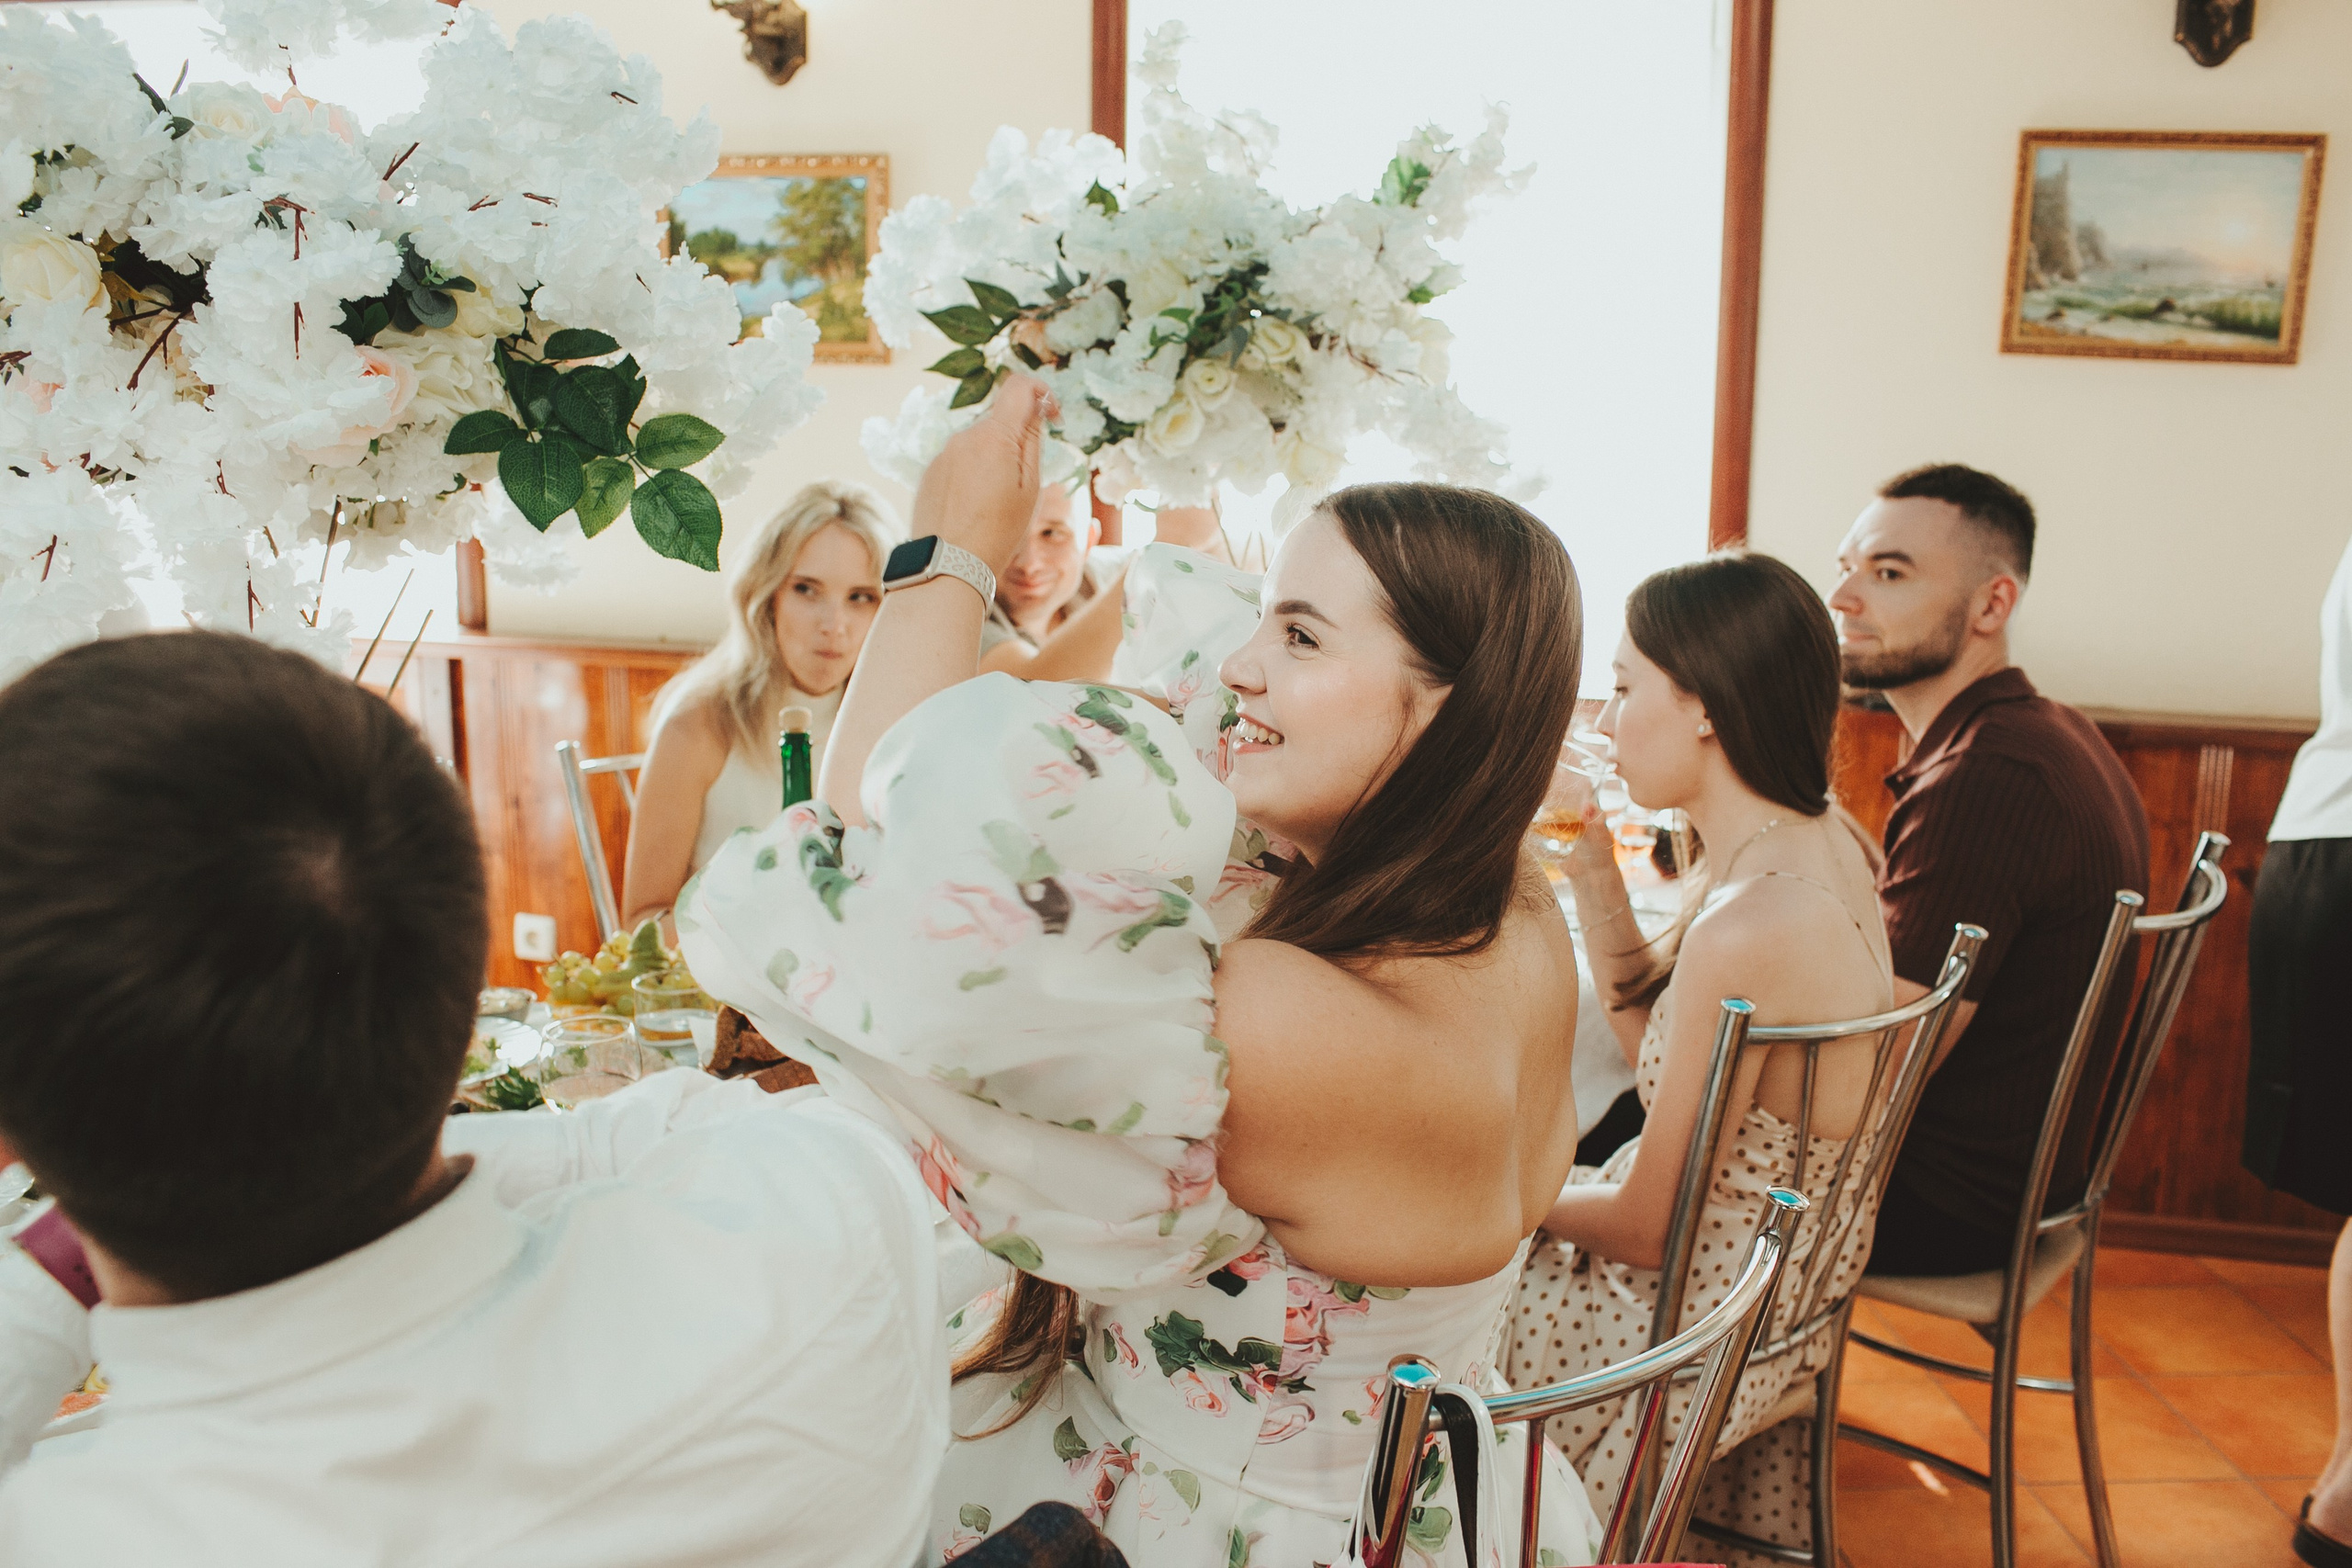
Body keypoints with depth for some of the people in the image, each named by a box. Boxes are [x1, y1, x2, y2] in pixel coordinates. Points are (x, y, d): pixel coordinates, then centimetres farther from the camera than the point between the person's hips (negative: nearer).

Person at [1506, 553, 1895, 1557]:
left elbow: (1649, 1229, -23)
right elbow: (1651, 1039, 7)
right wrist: (1593, 868, -2)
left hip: (1707, 1333, -8)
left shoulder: (1746, 933, -33)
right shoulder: (1818, 838, -4)